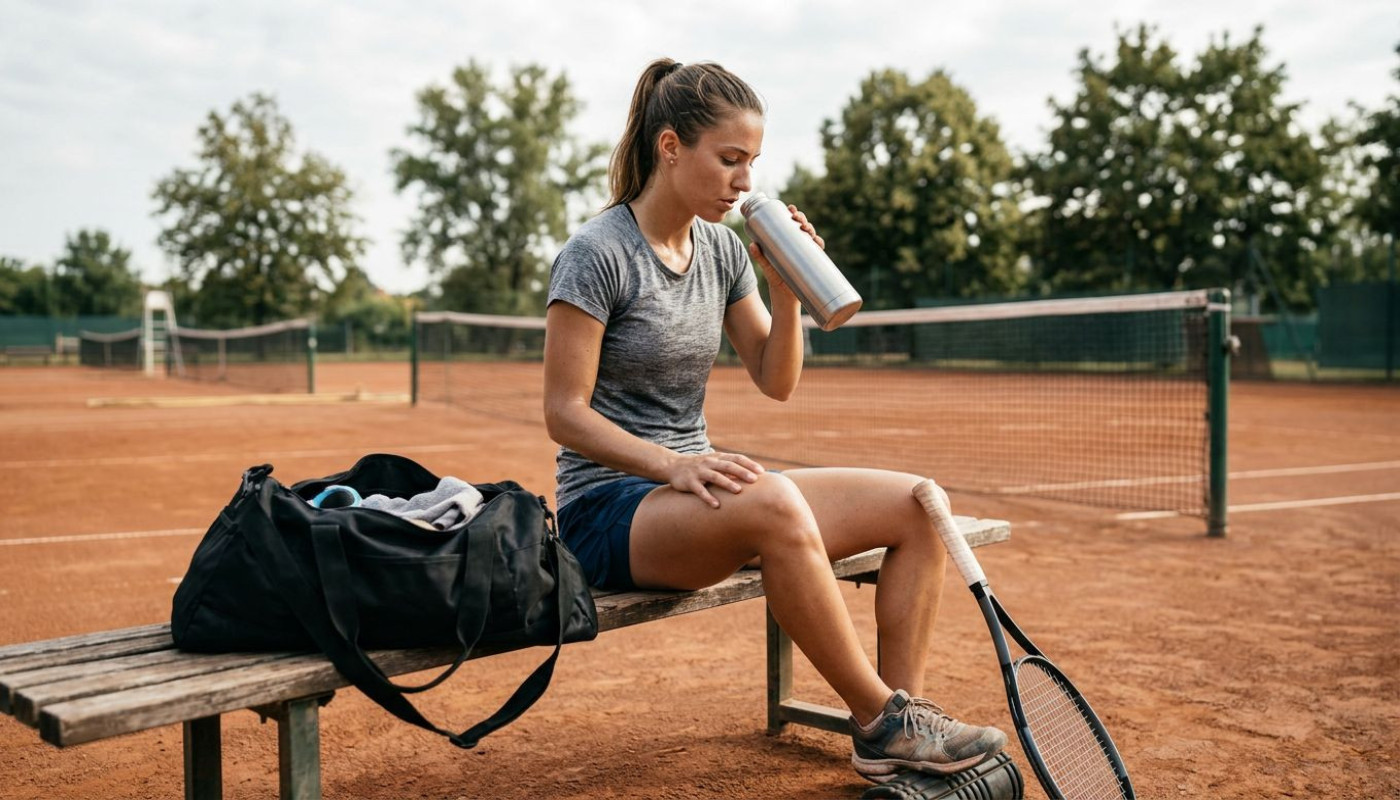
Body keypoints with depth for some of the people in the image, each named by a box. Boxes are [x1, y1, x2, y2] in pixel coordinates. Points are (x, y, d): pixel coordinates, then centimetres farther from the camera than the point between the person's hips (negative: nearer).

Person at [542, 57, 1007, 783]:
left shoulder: (722, 247, 8)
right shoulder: (596, 254, -12)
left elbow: (776, 382, 10)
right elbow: (565, 413, -15)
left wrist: (785, 291, -6)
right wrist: (671, 464, -28)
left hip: (693, 485, 8)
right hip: (606, 508, -7)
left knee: (915, 505, -8)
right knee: (772, 502, -39)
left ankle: (894, 732, -8)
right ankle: (881, 717, -23)